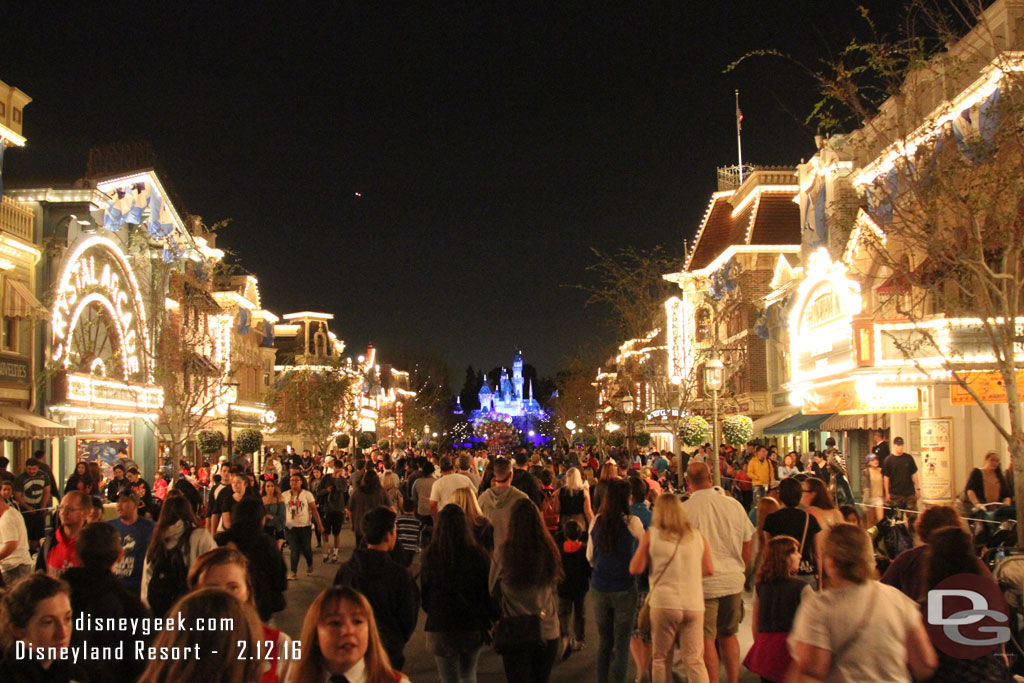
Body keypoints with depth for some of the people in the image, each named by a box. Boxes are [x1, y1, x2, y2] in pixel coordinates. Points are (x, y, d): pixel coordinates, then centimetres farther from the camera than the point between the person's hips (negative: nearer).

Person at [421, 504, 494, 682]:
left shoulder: (430, 556, -12)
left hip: (440, 626, -1)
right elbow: (489, 592, -4)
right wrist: (490, 620, 11)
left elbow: (424, 593, -1)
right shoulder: (479, 555, -12)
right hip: (473, 626, 1)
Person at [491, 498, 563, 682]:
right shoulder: (549, 551, -6)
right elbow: (554, 590, 8)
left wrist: (495, 625, 15)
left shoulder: (503, 553, -14)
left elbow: (493, 593, -1)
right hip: (548, 631, 3)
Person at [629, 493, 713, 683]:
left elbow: (635, 569, -2)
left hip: (664, 603, -2)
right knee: (695, 660, 5)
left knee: (661, 659, 11)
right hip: (694, 603, 2)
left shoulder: (651, 535, -2)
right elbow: (709, 569, 8)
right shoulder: (697, 536, 5)